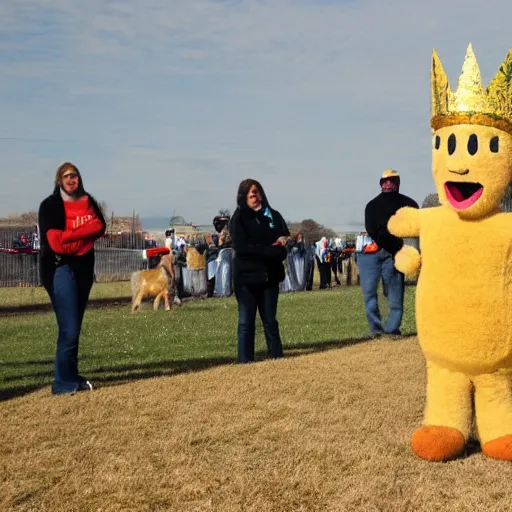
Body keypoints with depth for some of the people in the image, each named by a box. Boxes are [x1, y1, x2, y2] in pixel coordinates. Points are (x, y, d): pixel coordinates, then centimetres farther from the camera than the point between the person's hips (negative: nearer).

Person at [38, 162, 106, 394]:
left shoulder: (87, 202, 12)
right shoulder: (50, 205, -5)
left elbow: (99, 227, 0)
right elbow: (55, 240, -14)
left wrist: (68, 235, -11)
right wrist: (84, 233, -9)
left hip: (84, 267, 6)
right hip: (60, 268, -6)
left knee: (75, 327, 11)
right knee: (68, 329, -11)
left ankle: (72, 377, 18)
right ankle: (64, 383, -4)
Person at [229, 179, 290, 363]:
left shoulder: (274, 216, 11)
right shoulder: (239, 218, -3)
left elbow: (287, 239, 12)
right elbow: (242, 247, -13)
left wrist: (283, 241, -13)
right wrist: (272, 250, -15)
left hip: (270, 275, 4)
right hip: (246, 276, -4)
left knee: (270, 321, 9)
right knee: (246, 322, -1)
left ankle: (278, 358, 13)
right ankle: (246, 361, 2)